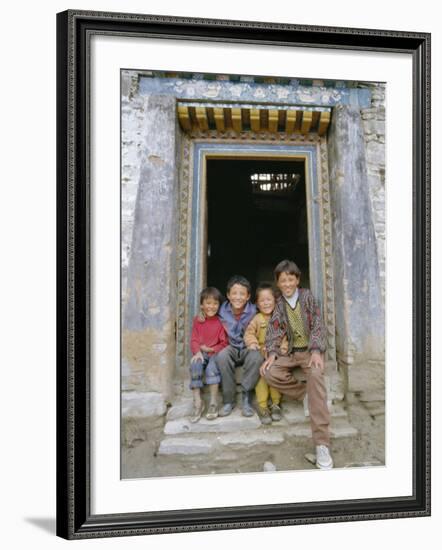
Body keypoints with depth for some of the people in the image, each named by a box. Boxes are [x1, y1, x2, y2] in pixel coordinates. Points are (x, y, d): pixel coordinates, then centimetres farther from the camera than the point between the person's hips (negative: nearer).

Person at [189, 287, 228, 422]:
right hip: (201, 353, 2)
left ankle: (213, 403, -27)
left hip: (215, 353, -2)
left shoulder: (220, 321, 1)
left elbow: (224, 343, -2)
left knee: (212, 366, -34)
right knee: (195, 366, -30)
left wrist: (211, 349, -13)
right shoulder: (197, 320, 10)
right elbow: (194, 340, 5)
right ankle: (197, 402, -25)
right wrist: (197, 352, -13)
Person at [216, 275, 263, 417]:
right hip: (231, 348, 1)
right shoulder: (223, 311, -4)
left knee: (256, 357, -35)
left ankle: (246, 398, -22)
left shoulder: (253, 312, -9)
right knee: (222, 356, -33)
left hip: (248, 348, -1)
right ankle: (229, 400, -21)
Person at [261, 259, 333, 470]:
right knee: (269, 372, -27)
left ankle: (322, 444, -42)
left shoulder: (307, 297, 1)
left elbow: (317, 325, -7)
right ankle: (310, 395, -10)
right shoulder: (278, 305, 7)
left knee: (315, 375, -35)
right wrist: (272, 354, -20)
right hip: (291, 352, 3)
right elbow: (273, 332, -1)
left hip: (310, 350, -3)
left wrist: (316, 351, -22)